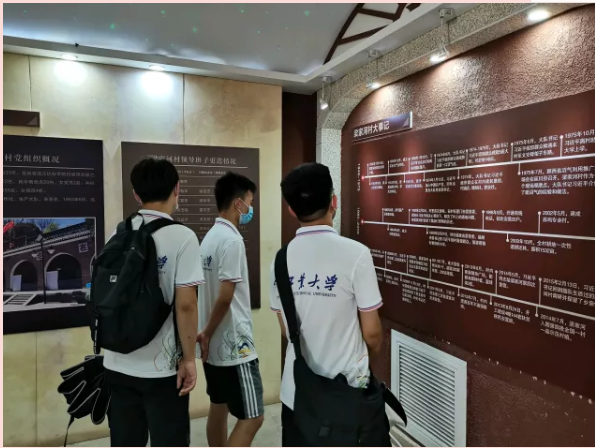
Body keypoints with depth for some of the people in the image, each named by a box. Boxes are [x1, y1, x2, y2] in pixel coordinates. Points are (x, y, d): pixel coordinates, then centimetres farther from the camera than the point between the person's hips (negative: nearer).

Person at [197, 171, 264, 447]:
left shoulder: (210, 237, 9)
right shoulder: (232, 240, -19)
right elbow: (225, 297, -23)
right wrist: (207, 333, -9)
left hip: (215, 344, 10)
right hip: (234, 345, -10)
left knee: (219, 408, 20)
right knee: (252, 417, -1)